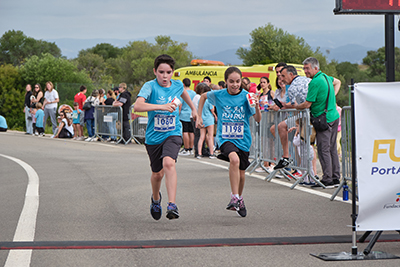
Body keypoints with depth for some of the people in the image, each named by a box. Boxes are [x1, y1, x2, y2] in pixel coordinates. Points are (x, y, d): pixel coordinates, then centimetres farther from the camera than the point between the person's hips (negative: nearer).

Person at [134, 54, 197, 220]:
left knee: (169, 163, -27)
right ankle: (156, 199, 46)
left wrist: (193, 108, 38)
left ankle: (172, 205, -31)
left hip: (173, 134, 0)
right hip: (154, 136, 0)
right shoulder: (150, 86, -14)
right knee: (157, 174, 13)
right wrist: (162, 107, -41)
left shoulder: (177, 85, -1)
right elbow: (137, 106, -33)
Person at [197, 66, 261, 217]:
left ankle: (240, 200, 40)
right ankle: (234, 198, -25)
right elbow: (203, 96, 17)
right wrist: (199, 117, 13)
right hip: (225, 137, -2)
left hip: (242, 139, 2)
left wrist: (256, 107, -31)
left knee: (241, 173, 11)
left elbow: (258, 119, -12)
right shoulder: (218, 95, -5)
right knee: (234, 159, -31)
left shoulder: (246, 96, -8)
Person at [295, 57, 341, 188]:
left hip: (324, 119, -9)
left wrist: (295, 106, 3)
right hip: (334, 117, 9)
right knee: (332, 148, 13)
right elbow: (337, 82, 34)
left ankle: (327, 179, -7)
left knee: (323, 149, -6)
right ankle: (335, 177, 16)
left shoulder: (315, 82, -16)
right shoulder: (326, 77, 11)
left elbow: (307, 104, -15)